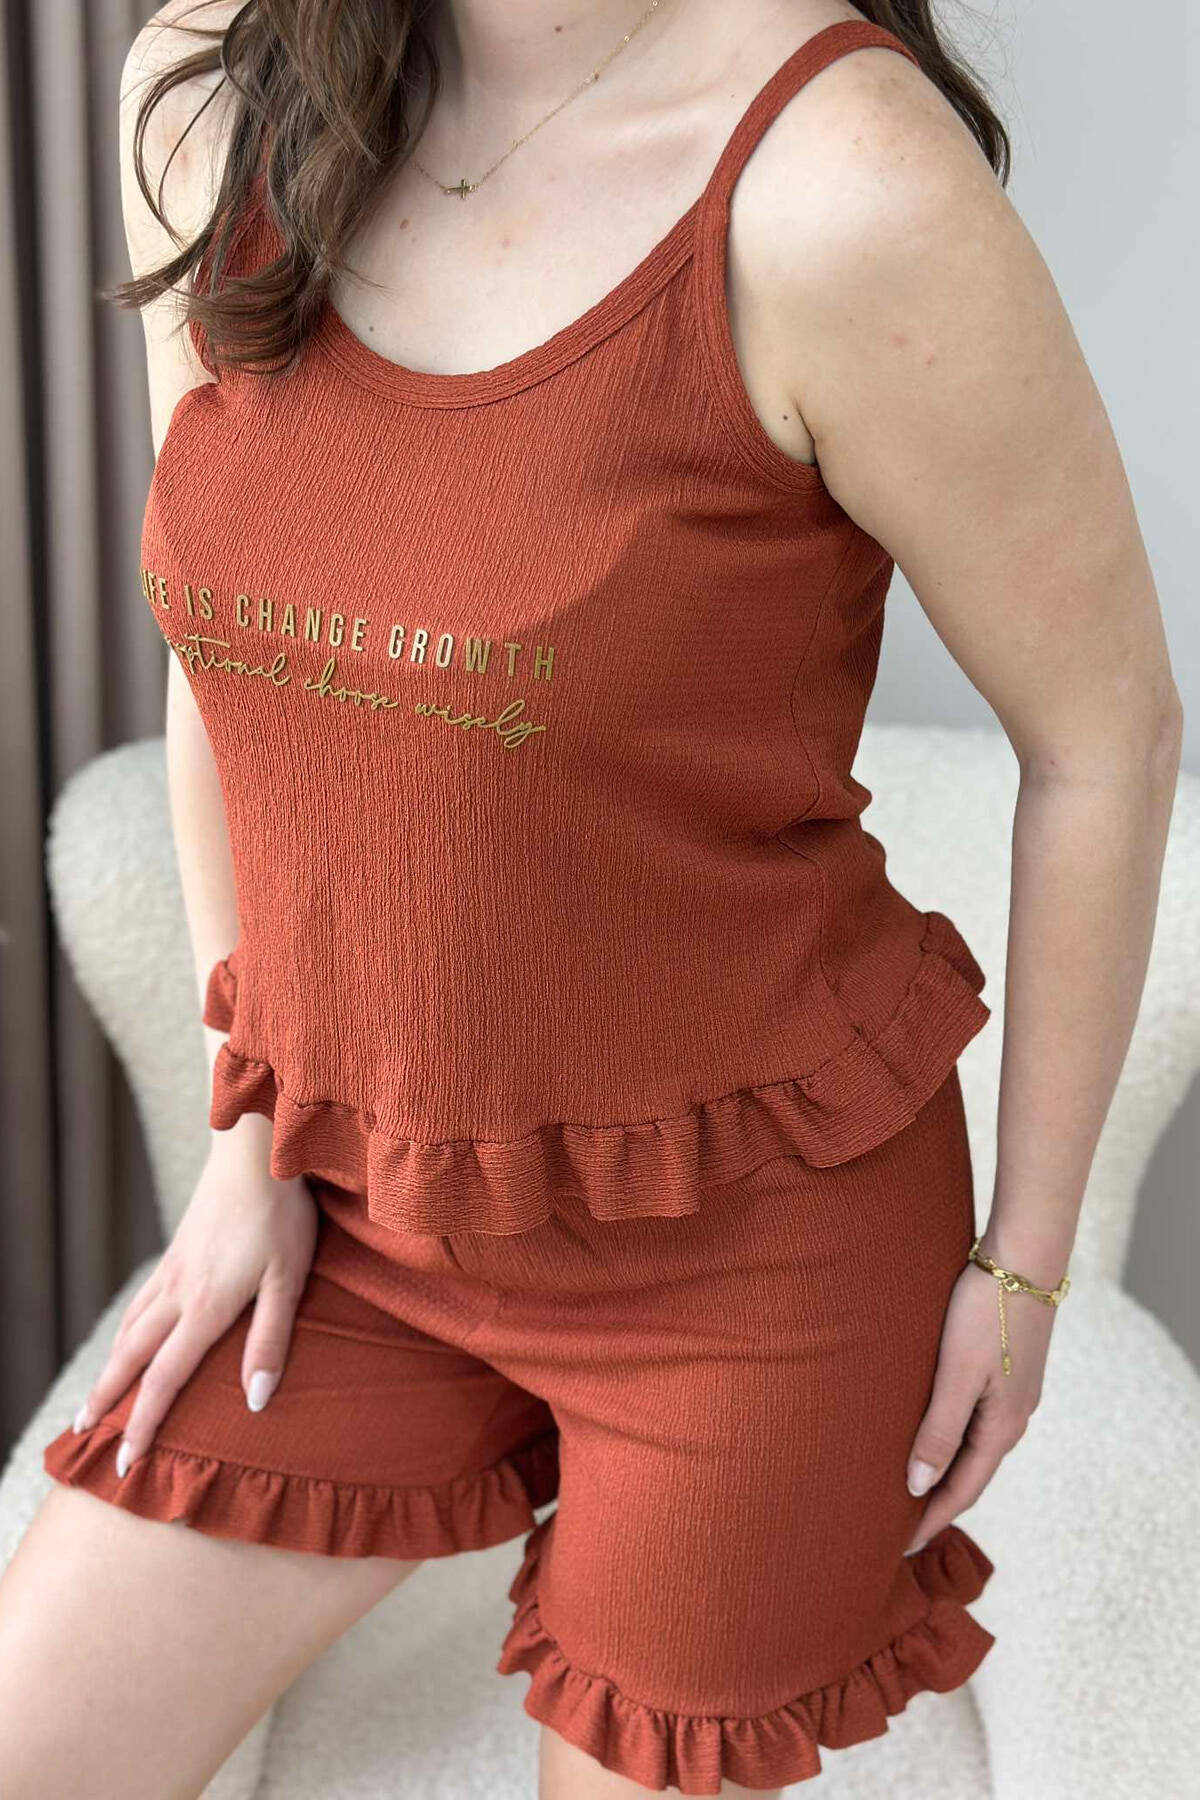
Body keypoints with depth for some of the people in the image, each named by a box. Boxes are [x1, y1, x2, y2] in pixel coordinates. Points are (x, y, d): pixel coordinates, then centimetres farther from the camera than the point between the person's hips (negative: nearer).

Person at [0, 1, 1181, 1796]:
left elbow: (1110, 731, -11)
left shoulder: (850, 186, -24)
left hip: (750, 1228, -4)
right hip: (375, 1205, 5)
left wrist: (1027, 1259, -3)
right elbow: (225, 653, 5)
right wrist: (251, 1144, 5)